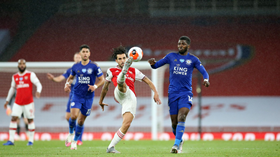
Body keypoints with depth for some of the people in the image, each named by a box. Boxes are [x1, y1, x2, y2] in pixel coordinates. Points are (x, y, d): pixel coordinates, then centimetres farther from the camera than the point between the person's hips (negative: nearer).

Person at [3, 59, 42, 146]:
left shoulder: (30, 75, -1)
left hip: (28, 102, -3)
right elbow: (12, 89, 23)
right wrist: (7, 101, 24)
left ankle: (31, 140, 9)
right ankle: (11, 140, -6)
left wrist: (38, 91, -29)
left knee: (30, 120, 1)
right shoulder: (15, 77, 11)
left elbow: (38, 84, -7)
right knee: (13, 118, -6)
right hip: (18, 102, 3)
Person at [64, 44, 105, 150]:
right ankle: (71, 133, 10)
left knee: (81, 120, 5)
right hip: (77, 95, 1)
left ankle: (75, 141, 23)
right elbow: (71, 77, 21)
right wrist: (67, 84, 0)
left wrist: (95, 86, -20)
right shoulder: (76, 66, 3)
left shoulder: (94, 66, -5)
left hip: (88, 97, -1)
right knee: (73, 116, -19)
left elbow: (102, 80, -1)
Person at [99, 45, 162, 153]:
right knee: (121, 84, -36)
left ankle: (111, 147, -9)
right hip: (120, 94, -2)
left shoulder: (134, 71, 24)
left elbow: (148, 81, 23)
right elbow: (105, 87, 33)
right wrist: (101, 100, 39)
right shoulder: (111, 71, 22)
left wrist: (155, 93, 8)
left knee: (126, 124, -13)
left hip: (131, 98, 2)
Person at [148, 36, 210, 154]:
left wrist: (206, 79, -19)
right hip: (173, 93, 2)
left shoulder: (193, 59, 5)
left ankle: (176, 145, -26)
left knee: (181, 117, -22)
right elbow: (156, 65, 13)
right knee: (174, 122, 2)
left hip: (186, 93, -2)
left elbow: (204, 72, 4)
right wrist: (153, 63, -12)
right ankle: (180, 140, 29)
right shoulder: (171, 56, 9)